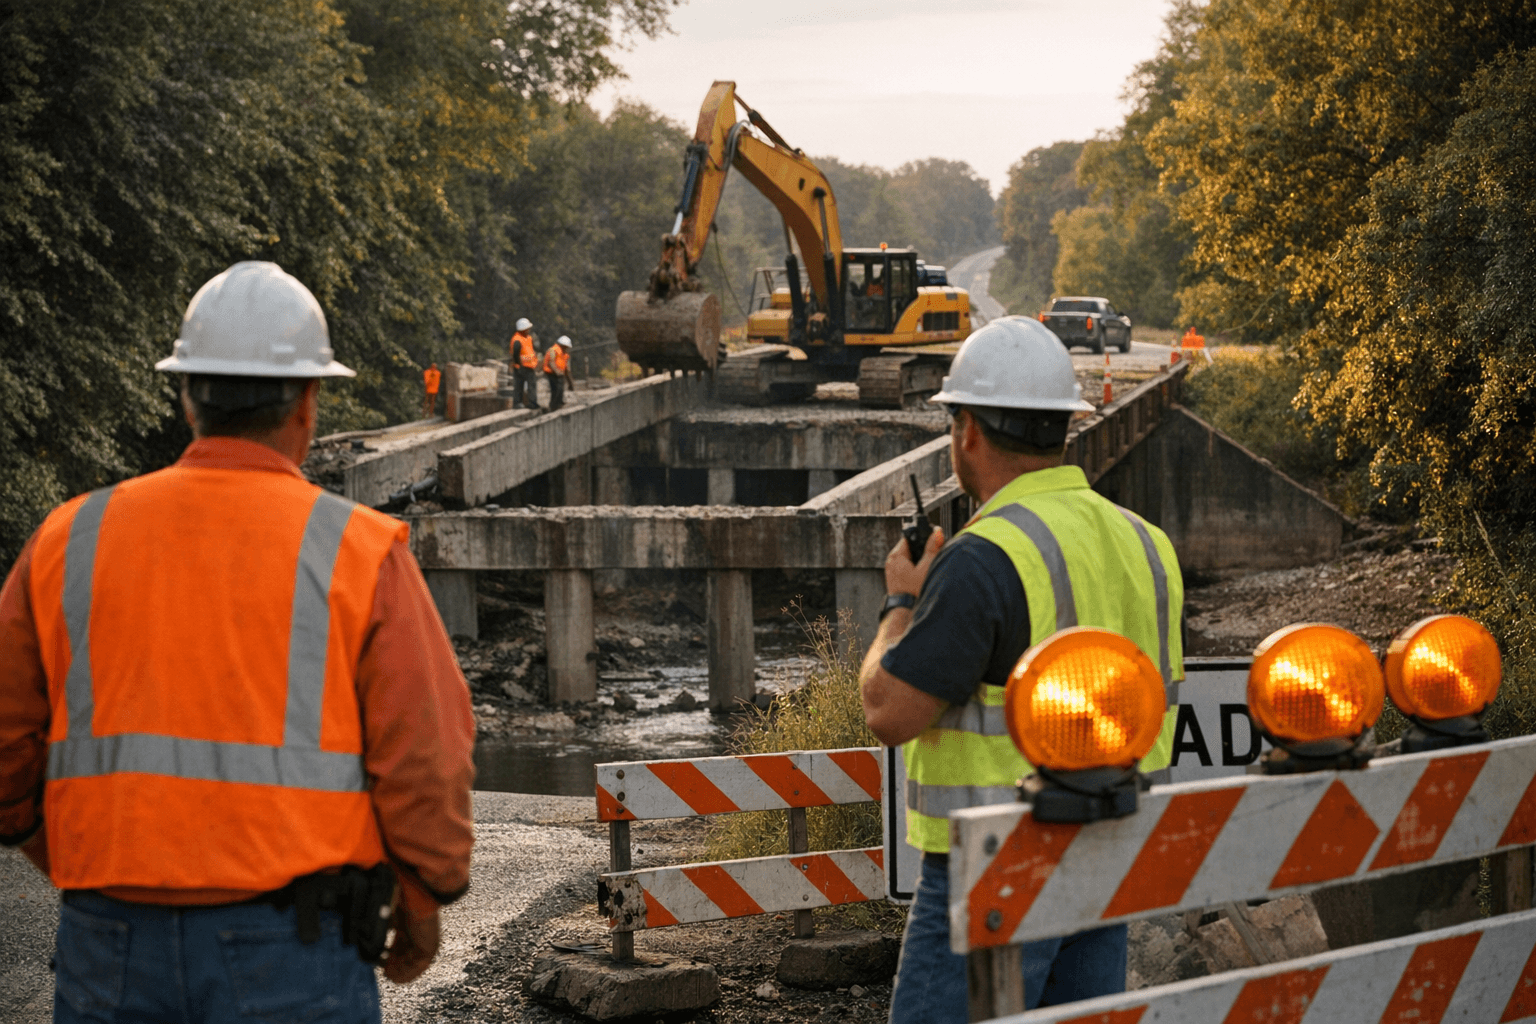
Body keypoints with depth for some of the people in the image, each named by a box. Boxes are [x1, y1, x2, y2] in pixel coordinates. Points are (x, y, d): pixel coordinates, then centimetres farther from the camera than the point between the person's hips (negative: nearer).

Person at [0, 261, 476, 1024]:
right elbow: (423, 759, -6)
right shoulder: (359, 555, -5)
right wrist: (423, 898, 10)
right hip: (288, 959, -3)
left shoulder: (71, 543, 4)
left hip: (111, 956, 3)